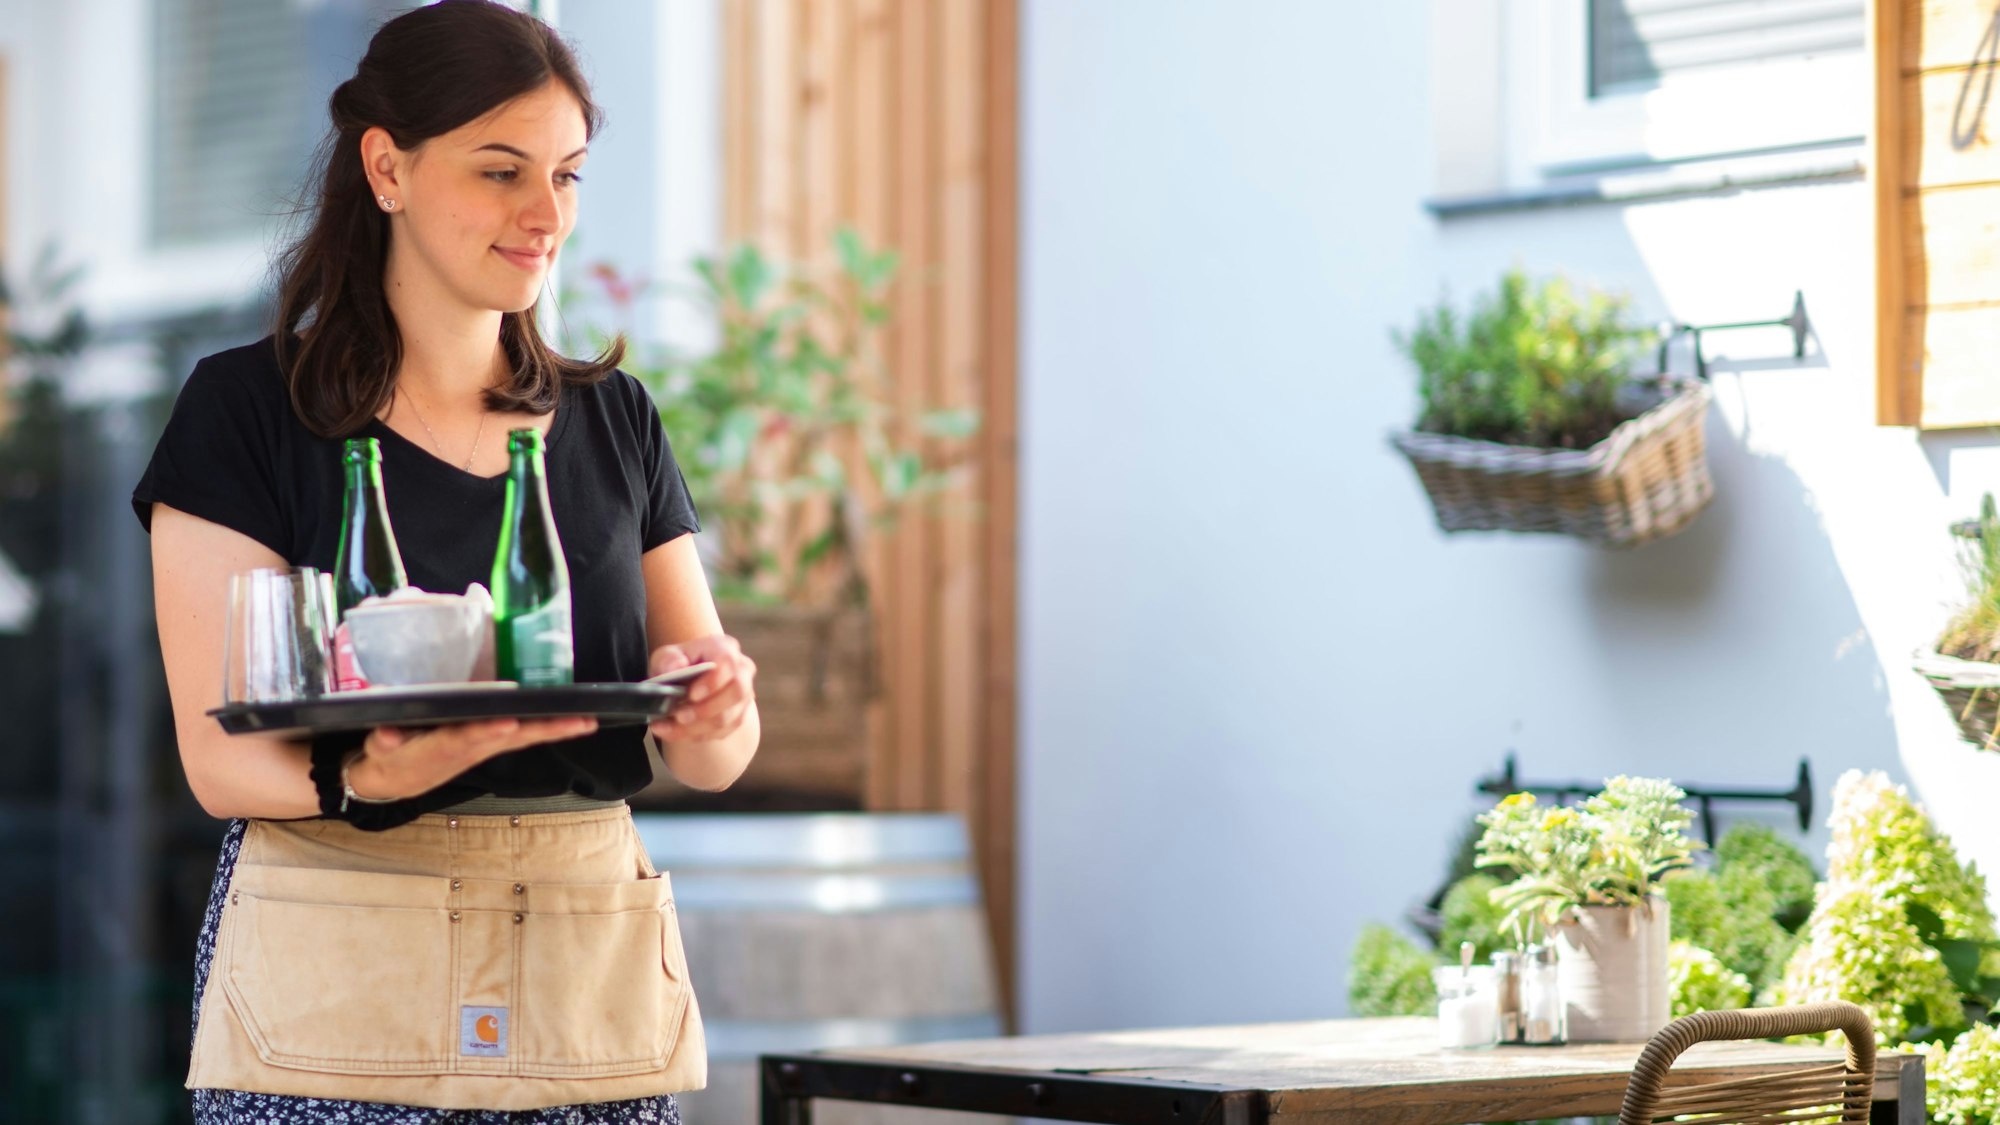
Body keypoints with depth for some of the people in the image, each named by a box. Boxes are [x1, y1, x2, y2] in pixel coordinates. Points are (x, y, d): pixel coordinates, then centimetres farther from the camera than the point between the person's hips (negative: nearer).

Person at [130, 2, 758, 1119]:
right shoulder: (247, 408, -1)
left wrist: (714, 707, -13)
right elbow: (221, 755, -7)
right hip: (338, 988, -3)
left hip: (595, 984, 4)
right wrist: (365, 780, -28)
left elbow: (715, 757, 10)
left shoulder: (614, 419, 12)